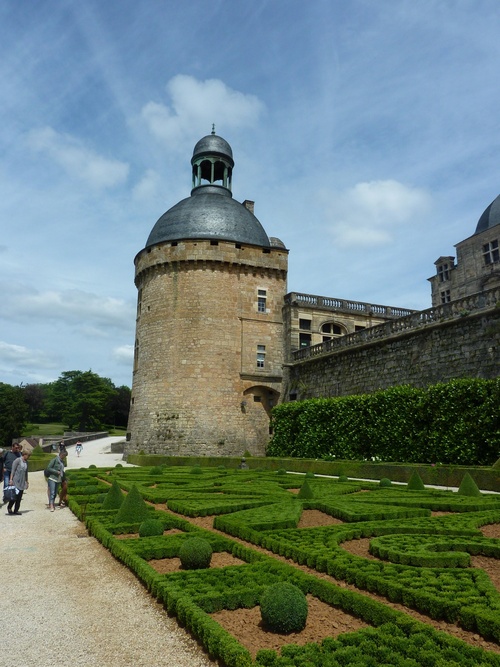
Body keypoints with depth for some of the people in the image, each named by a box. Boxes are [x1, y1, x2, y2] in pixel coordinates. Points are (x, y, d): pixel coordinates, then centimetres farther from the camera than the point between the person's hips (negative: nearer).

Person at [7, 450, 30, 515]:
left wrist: (27, 481, 21)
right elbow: (13, 470, -10)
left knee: (19, 497, 4)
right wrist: (11, 479, -17)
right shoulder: (18, 460, -7)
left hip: (22, 482, 6)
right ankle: (9, 507, 15)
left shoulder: (26, 462, 14)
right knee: (15, 495, -7)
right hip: (16, 481, -6)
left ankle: (16, 510, 11)